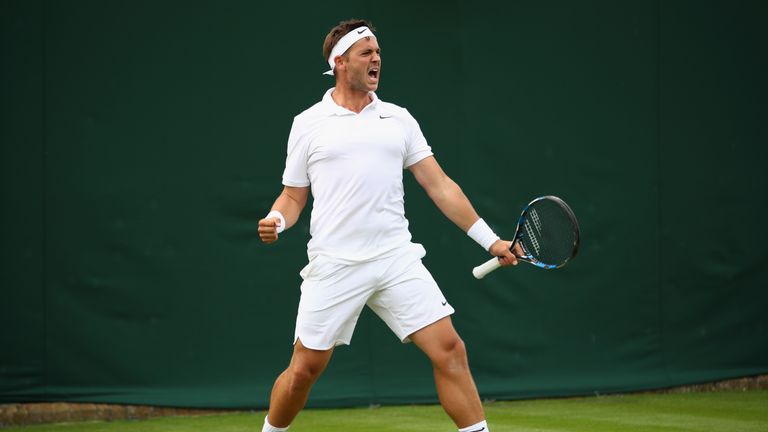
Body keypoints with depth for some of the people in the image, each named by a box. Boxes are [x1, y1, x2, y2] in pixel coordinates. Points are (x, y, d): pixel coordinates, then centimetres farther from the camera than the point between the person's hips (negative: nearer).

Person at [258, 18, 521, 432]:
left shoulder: (398, 118, 11)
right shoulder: (308, 123, 6)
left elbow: (439, 185, 10)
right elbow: (293, 196, 11)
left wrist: (490, 240, 4)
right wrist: (275, 221, -12)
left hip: (397, 259, 2)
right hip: (334, 266, -2)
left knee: (449, 350, -9)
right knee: (305, 368, 1)